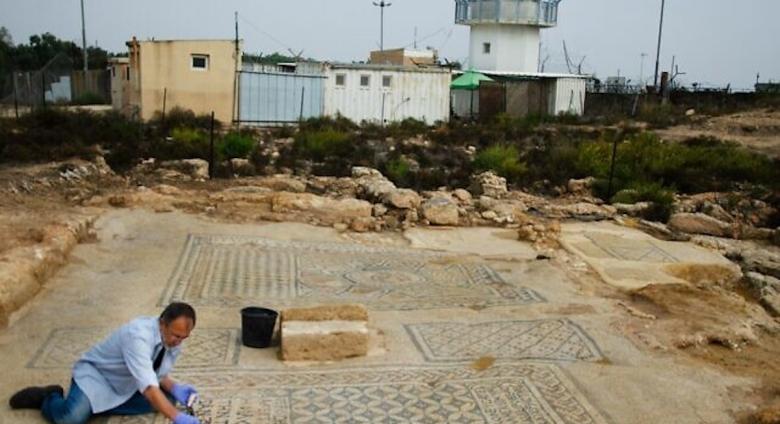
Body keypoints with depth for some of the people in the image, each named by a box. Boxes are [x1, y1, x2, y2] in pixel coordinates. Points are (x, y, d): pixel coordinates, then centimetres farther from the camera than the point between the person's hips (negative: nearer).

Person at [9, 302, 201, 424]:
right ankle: (49, 398, 4)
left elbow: (159, 376, 5)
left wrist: (174, 388, -16)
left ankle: (100, 405, 1)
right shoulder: (139, 336, -35)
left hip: (126, 387, 8)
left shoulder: (173, 341, -10)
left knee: (168, 398, -10)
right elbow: (149, 389, -41)